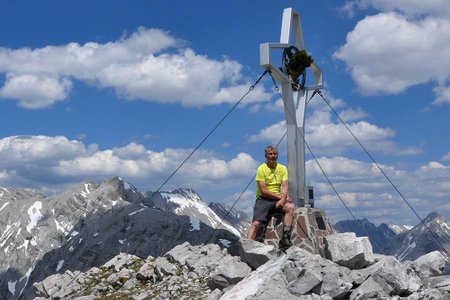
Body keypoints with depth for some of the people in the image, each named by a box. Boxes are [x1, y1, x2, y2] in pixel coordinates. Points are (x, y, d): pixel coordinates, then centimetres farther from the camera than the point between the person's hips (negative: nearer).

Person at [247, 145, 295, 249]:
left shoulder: (282, 168, 8)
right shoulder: (261, 169, -5)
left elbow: (284, 186, -2)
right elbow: (263, 191, -11)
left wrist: (283, 199, -21)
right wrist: (280, 196, -14)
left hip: (278, 198, 3)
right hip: (263, 198, -3)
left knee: (290, 207, -27)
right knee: (256, 223, -20)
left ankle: (285, 237, -26)